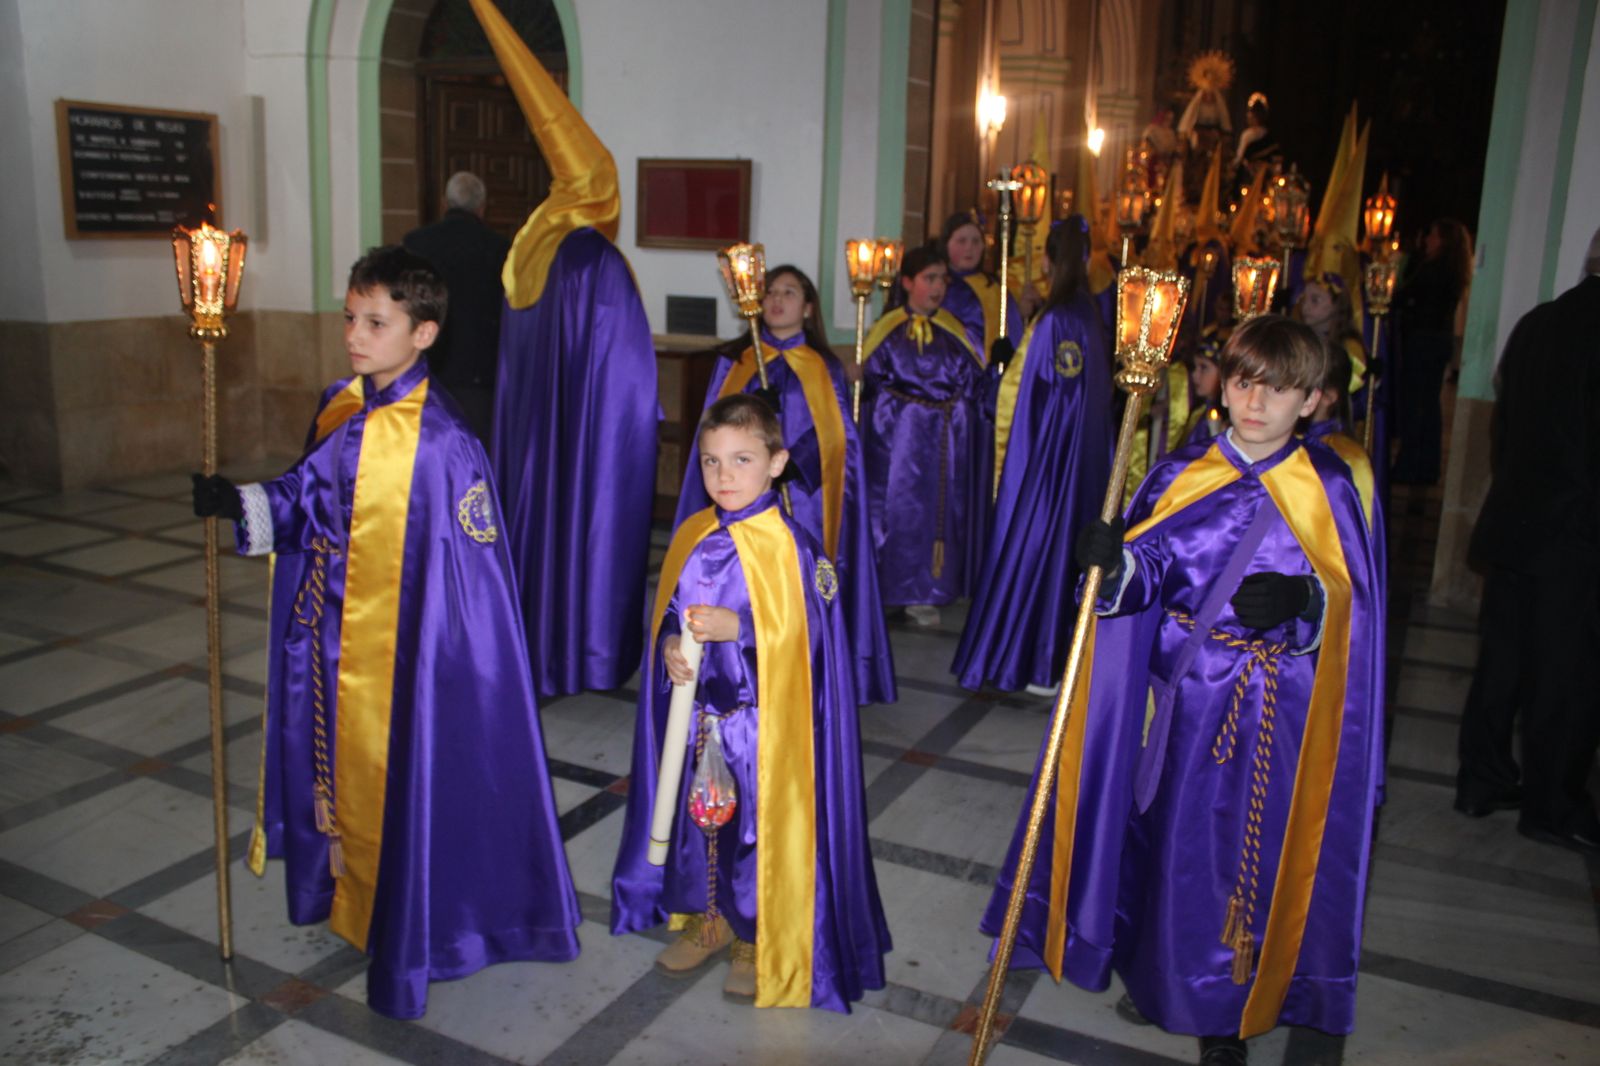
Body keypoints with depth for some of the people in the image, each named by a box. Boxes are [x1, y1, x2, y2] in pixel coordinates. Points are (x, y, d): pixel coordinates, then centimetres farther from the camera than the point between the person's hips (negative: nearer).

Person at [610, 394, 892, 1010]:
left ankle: (757, 941, 25)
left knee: (759, 822, 4)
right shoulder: (692, 537, 3)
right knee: (697, 815, 16)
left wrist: (736, 627, -25)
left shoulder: (790, 547, -14)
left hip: (761, 721, -5)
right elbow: (667, 614, 11)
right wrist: (670, 646, -10)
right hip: (697, 716, 5)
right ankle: (705, 920, 37)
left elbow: (804, 635, -14)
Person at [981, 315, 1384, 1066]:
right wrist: (1115, 564, -26)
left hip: (1279, 705, -1)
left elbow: (1352, 595, -3)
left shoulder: (1327, 488, -4)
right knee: (1174, 836, 12)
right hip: (1188, 692, 1)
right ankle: (1160, 972, 37)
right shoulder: (1180, 476, -1)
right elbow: (1145, 580, -5)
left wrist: (1305, 597, -23)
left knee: (1256, 848, 8)